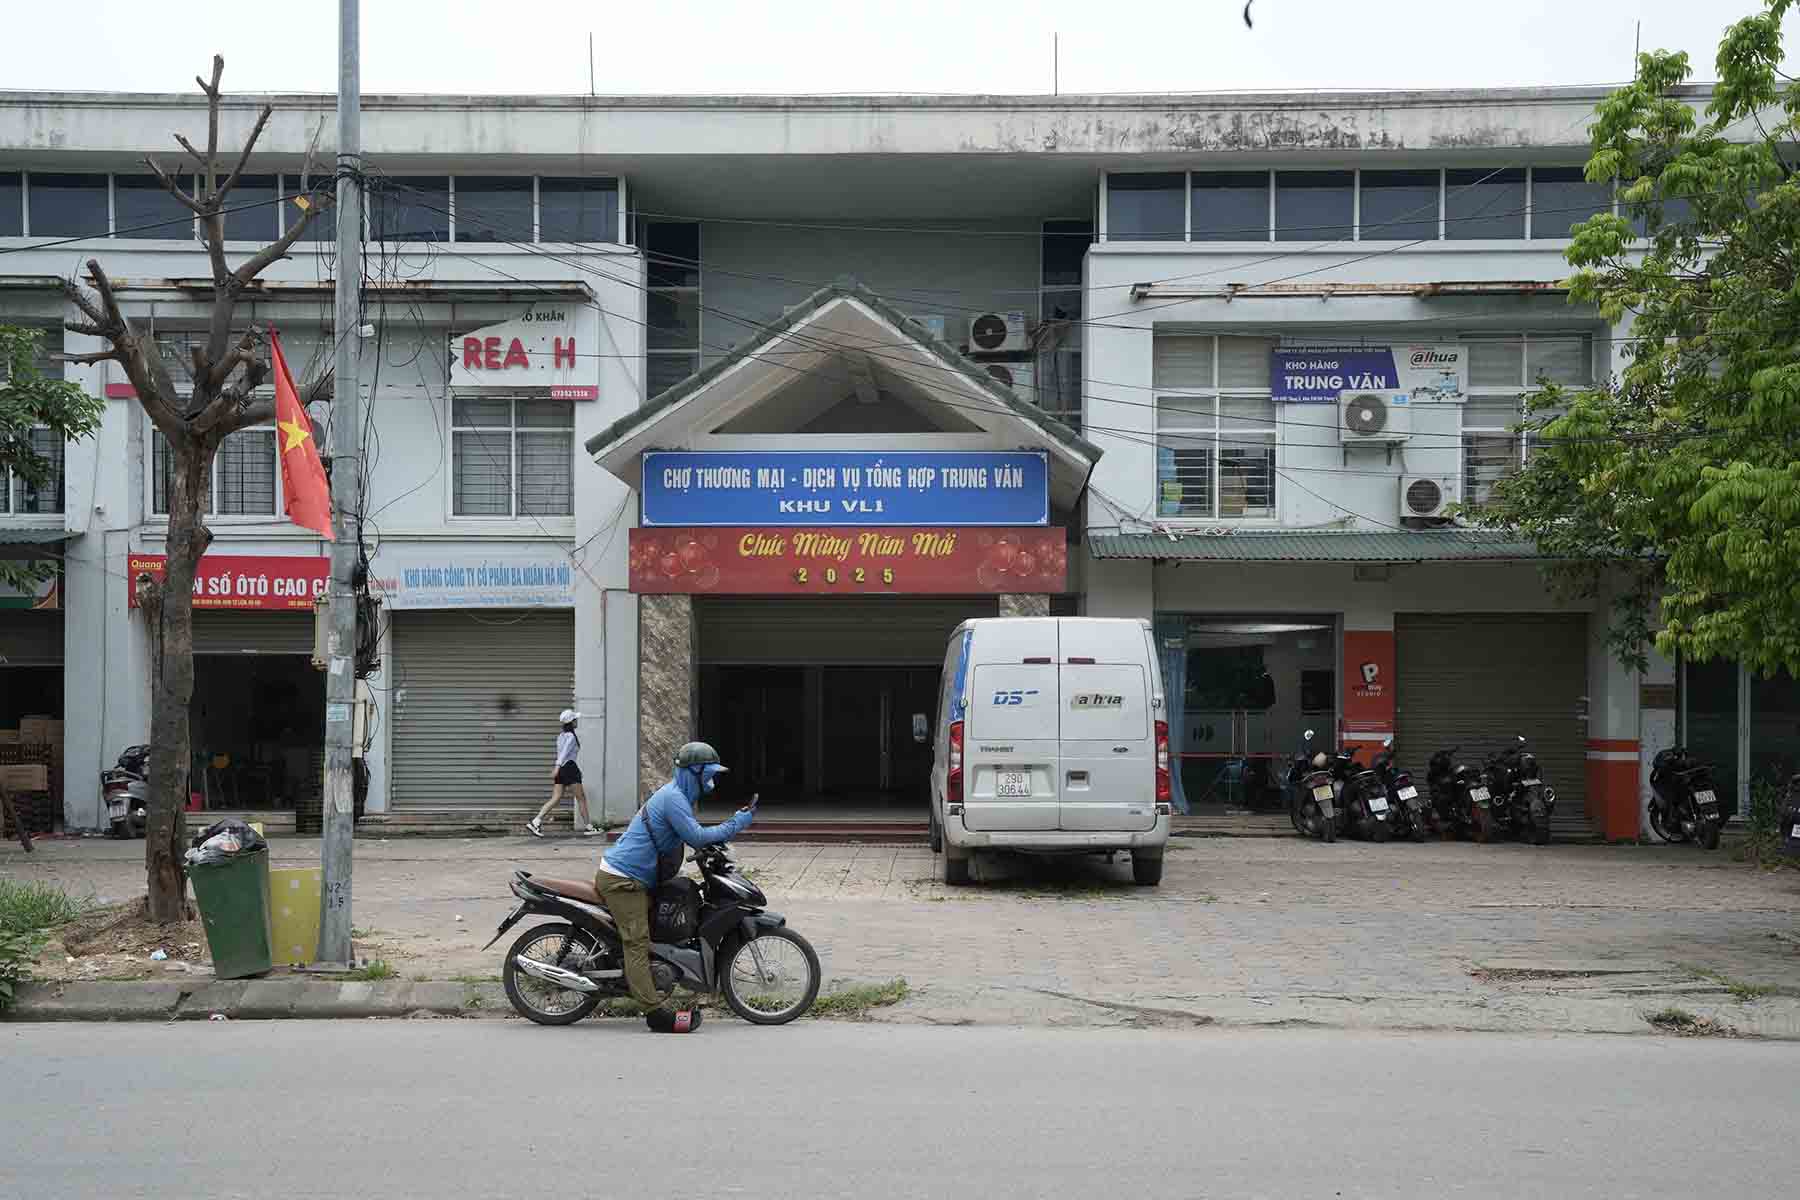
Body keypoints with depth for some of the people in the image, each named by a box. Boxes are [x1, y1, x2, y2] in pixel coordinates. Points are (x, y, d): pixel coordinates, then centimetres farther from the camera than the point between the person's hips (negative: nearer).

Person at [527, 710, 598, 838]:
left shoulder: (561, 736, 17)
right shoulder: (571, 736, -10)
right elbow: (564, 752, -22)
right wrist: (557, 767, -32)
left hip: (561, 770, 8)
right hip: (569, 768, -8)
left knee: (555, 799, 2)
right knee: (581, 798, 2)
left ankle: (535, 822, -9)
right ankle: (588, 827, 7)